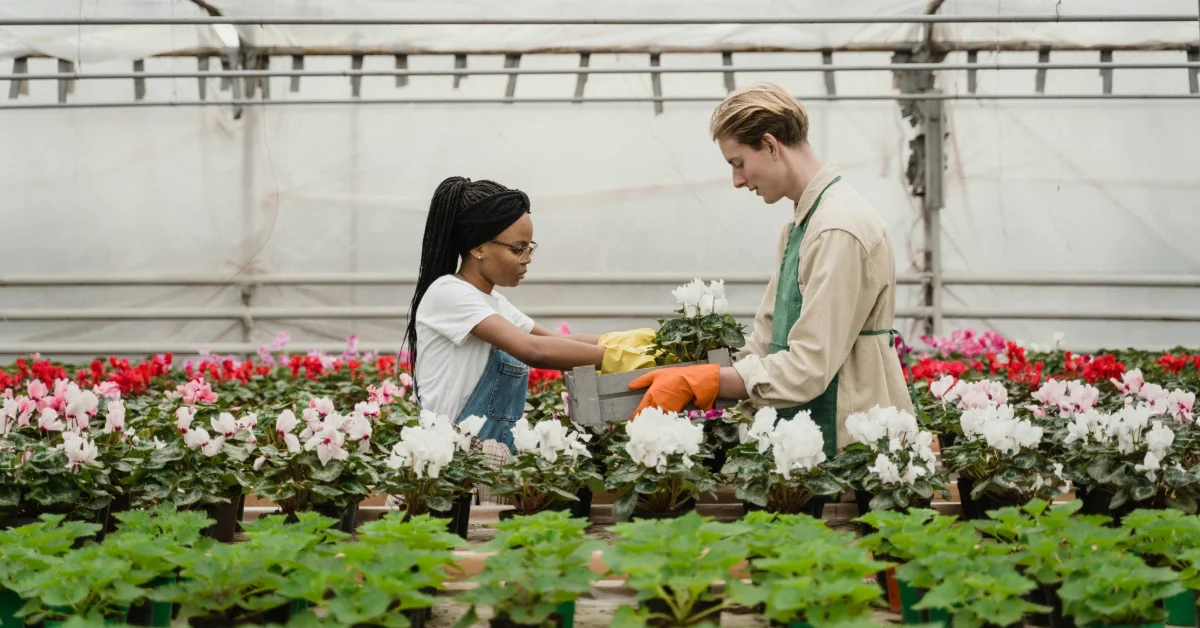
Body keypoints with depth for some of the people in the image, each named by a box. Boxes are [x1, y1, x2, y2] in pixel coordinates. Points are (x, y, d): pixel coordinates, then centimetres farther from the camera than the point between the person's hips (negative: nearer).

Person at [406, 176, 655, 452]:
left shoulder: (494, 302, 12)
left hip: (494, 452, 7)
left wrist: (625, 340, 3)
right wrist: (613, 354, -16)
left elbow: (555, 341, 17)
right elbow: (534, 350, -22)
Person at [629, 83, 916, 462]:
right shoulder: (797, 228, 13)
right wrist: (677, 386, 3)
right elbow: (764, 343, 14)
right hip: (806, 440, 8)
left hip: (852, 447, -8)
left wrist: (695, 384, -18)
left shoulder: (840, 231, -18)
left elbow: (808, 368, -22)